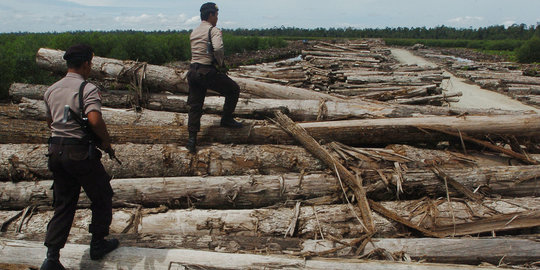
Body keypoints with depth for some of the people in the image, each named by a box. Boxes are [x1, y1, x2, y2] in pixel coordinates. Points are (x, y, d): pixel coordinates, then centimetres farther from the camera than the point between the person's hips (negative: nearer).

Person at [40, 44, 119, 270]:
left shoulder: (51, 90, 10)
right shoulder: (87, 89, -13)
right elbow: (95, 120, -27)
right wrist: (106, 142, -13)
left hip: (56, 150, 7)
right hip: (81, 153, -7)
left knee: (63, 203, 13)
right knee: (102, 197, 14)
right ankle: (98, 244, 24)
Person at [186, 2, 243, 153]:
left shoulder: (193, 33, 17)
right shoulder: (213, 30, -8)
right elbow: (218, 48, -26)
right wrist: (221, 63, -8)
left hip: (193, 72, 7)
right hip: (207, 72, -7)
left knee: (195, 106, 10)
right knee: (233, 89, 12)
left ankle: (192, 139, 8)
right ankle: (226, 119, 17)